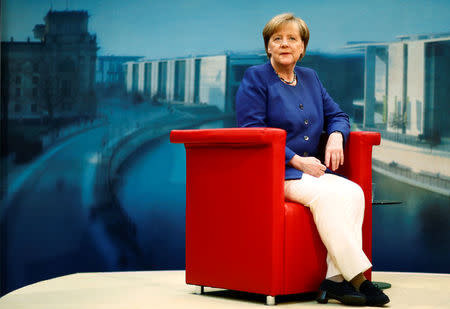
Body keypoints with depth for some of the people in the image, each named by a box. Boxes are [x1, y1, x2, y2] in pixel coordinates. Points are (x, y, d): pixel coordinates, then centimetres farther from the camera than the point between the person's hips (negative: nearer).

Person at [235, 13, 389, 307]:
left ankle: (336, 278, -27)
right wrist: (296, 160, -16)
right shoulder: (256, 78, 0)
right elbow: (253, 131, -9)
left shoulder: (310, 78, 19)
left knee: (353, 191, -23)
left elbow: (337, 114, 23)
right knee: (326, 194, -31)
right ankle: (356, 276, -27)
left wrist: (336, 136, -2)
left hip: (308, 169, 6)